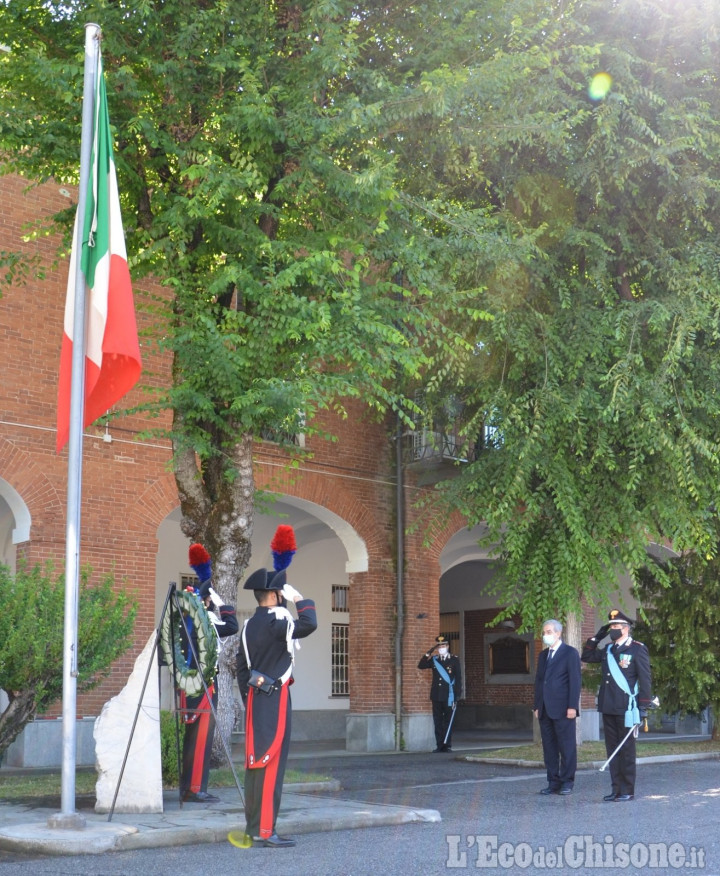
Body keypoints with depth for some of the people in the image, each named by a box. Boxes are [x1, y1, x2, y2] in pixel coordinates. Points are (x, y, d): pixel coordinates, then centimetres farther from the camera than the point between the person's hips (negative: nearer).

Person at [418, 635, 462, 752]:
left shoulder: (454, 660, 2)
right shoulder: (434, 659, 11)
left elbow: (458, 678, 0)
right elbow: (421, 665, -1)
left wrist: (457, 695, -7)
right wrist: (429, 652, -6)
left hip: (449, 696, -3)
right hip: (436, 695, 3)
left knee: (448, 721, 1)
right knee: (437, 721, 3)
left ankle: (447, 745, 8)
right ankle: (439, 745, 7)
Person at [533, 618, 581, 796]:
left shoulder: (570, 653, -1)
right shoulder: (543, 655, 19)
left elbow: (575, 681, -7)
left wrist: (572, 706, -14)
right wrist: (537, 706, 12)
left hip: (563, 709, -6)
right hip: (545, 710, 7)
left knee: (567, 747, -2)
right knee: (549, 748, 6)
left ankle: (567, 782, 5)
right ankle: (553, 782, 10)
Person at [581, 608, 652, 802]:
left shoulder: (637, 649, -6)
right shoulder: (608, 649, 13)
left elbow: (645, 680, -8)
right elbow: (586, 657, 26)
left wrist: (643, 708, -12)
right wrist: (596, 638, 14)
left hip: (626, 709, -6)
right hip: (608, 708, 6)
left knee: (626, 749, 0)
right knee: (612, 749, 8)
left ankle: (627, 790, 7)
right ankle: (616, 788, 14)